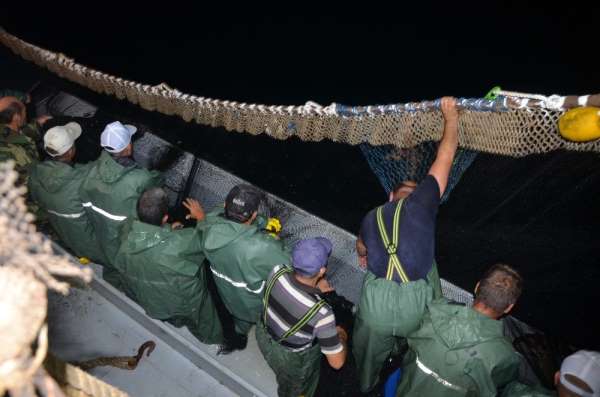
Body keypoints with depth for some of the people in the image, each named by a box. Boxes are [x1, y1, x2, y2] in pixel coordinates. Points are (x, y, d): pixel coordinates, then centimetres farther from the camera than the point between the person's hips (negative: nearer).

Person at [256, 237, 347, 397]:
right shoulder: (320, 313, -42)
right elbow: (337, 362, -27)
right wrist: (341, 337, -8)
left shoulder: (277, 272, -29)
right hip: (293, 360, -5)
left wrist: (313, 288, -1)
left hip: (264, 337, 5)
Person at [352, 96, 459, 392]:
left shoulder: (371, 217, 15)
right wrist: (451, 116, 27)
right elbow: (445, 157, 12)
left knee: (369, 351, 31)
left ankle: (366, 384, 56)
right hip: (416, 306, -1)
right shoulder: (421, 203, 5)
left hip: (376, 302, 2)